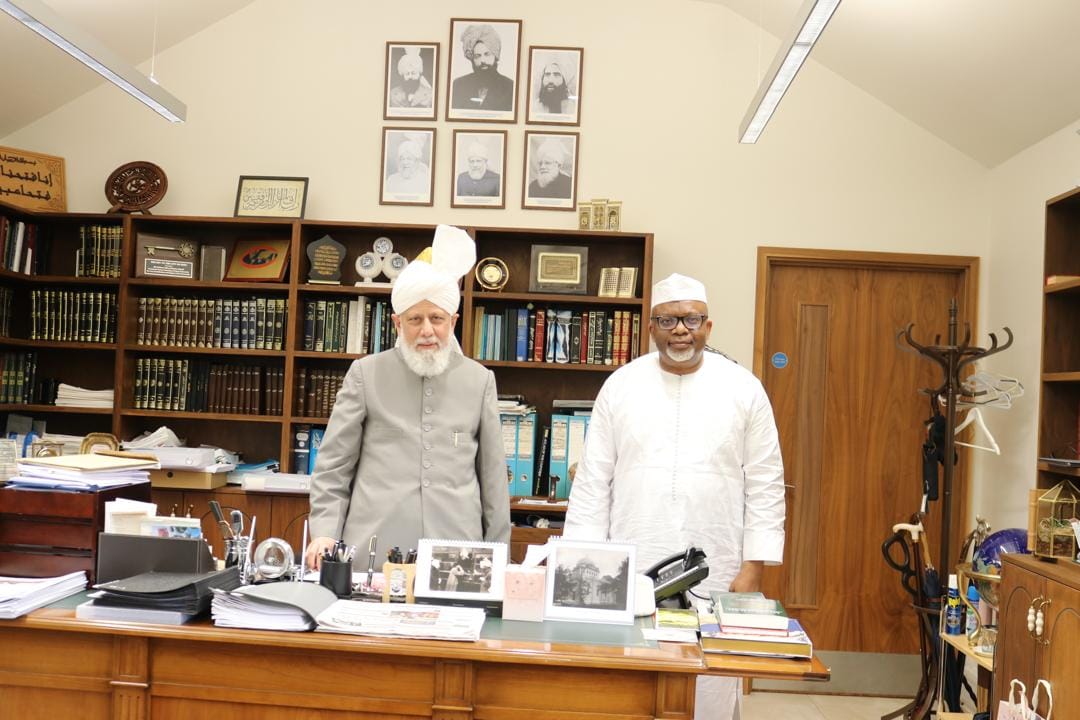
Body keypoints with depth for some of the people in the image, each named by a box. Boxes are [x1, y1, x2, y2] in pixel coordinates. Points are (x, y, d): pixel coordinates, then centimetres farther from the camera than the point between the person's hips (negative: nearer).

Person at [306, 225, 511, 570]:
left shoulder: (479, 380, 8)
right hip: (372, 552, -1)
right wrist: (325, 534, -5)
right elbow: (333, 466, 6)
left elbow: (493, 474, 10)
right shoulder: (366, 374, 5)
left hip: (457, 554, 1)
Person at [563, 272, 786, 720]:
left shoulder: (744, 389, 1)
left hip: (715, 578, 0)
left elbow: (765, 485, 2)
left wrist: (753, 568, -4)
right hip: (629, 572, 1)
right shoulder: (621, 385, 3)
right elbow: (593, 481, 3)